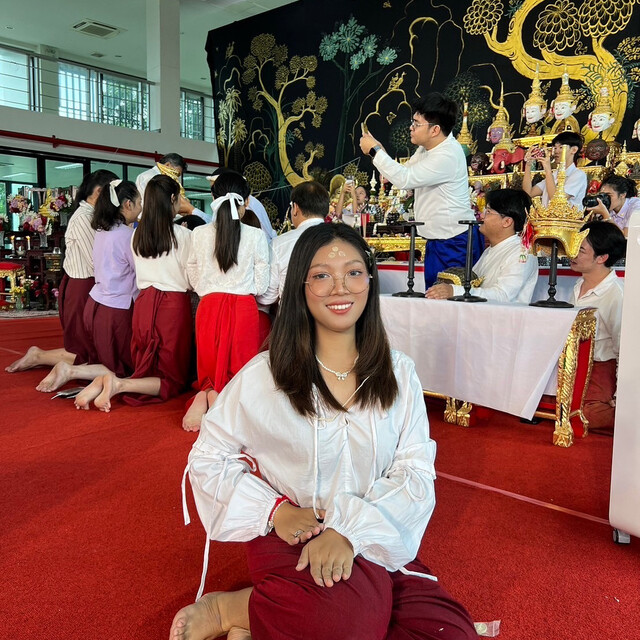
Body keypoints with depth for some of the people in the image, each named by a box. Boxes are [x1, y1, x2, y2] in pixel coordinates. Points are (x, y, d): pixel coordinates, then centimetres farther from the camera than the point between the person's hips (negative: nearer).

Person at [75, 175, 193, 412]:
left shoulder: (137, 234, 6)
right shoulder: (181, 234, -10)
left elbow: (140, 276, 14)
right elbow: (190, 280, -3)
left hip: (144, 303, 6)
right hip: (173, 305, -5)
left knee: (145, 372, 19)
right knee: (173, 379, 5)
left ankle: (104, 383, -8)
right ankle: (119, 384, -19)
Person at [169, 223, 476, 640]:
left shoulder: (399, 374, 1)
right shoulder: (265, 375, -6)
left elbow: (416, 473, -4)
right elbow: (208, 458, 2)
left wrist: (350, 530, -20)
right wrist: (274, 509, -12)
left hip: (376, 540, 5)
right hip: (292, 533, -4)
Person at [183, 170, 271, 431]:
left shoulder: (199, 234, 0)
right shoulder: (256, 236, -5)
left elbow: (194, 279, 8)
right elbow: (261, 285, -1)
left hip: (208, 308, 2)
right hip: (244, 309, -2)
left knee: (210, 370, 19)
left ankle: (205, 395, -15)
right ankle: (221, 398, -18)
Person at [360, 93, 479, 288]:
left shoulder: (448, 155, -22)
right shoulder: (427, 148, 10)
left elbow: (404, 179, -27)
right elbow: (403, 171, 17)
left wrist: (375, 151, -17)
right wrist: (378, 150, 2)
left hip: (455, 243, -9)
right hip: (437, 240, 10)